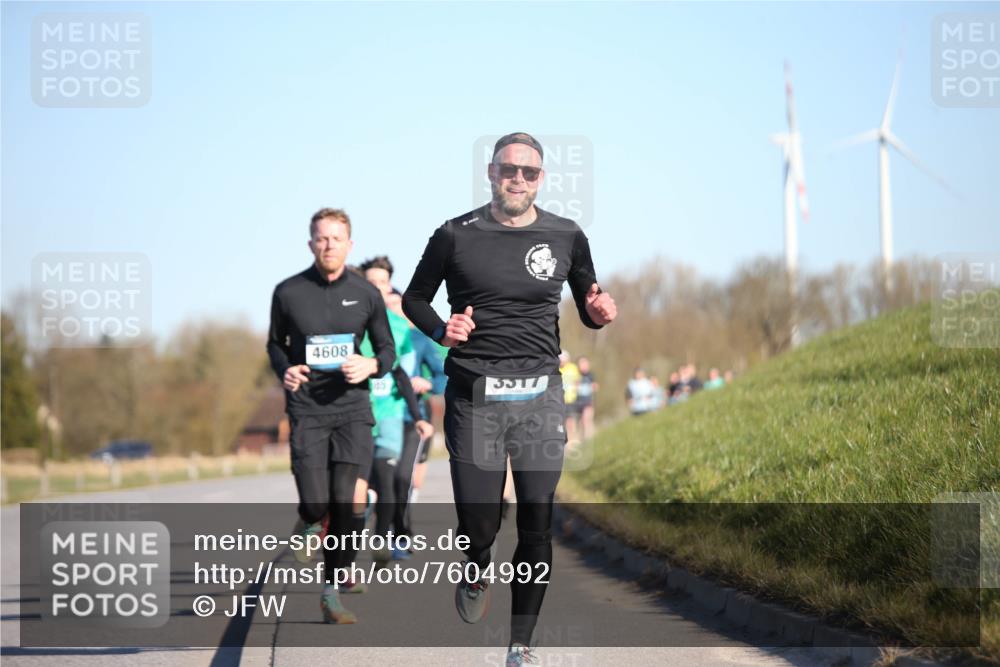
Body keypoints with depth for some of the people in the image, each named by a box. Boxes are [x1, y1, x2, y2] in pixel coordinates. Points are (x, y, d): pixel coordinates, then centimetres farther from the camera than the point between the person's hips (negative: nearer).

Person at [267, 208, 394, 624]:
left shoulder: (366, 294, 3)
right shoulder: (288, 292, 1)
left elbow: (387, 349, 13)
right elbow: (275, 343, 16)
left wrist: (371, 366, -10)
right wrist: (284, 370, -5)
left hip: (352, 407, 1)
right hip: (306, 410, -1)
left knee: (347, 504, -7)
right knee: (317, 504, -9)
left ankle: (331, 595, 5)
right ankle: (308, 524, 30)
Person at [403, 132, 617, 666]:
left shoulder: (567, 237, 5)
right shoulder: (456, 236, 0)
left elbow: (588, 310, 16)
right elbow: (414, 298, 11)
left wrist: (598, 312, -8)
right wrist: (441, 330, -9)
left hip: (539, 396, 1)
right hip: (473, 396, -1)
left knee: (537, 527, -2)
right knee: (479, 526, -3)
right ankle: (476, 573, 34)